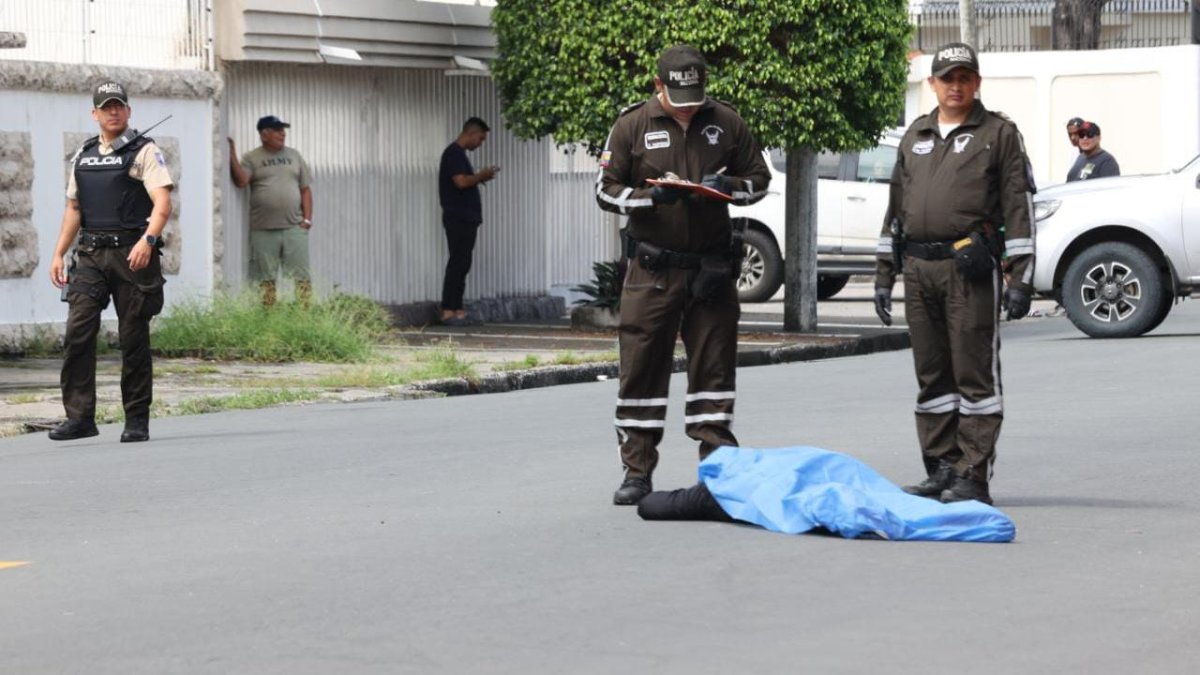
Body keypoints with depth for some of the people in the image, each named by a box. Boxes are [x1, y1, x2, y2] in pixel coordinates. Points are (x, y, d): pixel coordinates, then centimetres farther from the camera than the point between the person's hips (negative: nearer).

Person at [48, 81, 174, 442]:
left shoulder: (144, 151, 0)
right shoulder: (82, 155, 17)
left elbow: (162, 203, -10)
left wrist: (147, 240, -26)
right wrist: (58, 254, 15)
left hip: (131, 253, -4)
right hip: (90, 254, 4)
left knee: (134, 338, 0)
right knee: (77, 333, -7)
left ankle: (137, 420, 7)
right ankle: (79, 416, -4)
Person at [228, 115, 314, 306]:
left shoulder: (293, 156, 12)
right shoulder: (252, 158, 3)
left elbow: (305, 189, 12)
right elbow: (241, 181, -13)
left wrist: (307, 218, 3)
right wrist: (232, 155, -21)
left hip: (294, 227, 2)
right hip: (263, 230, -2)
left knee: (301, 275, -1)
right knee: (266, 279, 3)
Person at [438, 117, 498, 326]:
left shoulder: (459, 153, 19)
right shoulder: (454, 153, -12)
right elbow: (461, 181, -22)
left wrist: (480, 178, 9)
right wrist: (481, 176, -8)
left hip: (466, 218, 10)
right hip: (458, 218, -10)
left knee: (461, 265, 9)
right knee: (458, 263, -10)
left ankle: (457, 310, 10)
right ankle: (448, 311, -11)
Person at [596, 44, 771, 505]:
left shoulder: (725, 123, 6)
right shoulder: (633, 125, 0)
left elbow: (759, 178, 14)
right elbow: (606, 191, 1)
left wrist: (729, 186, -8)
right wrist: (652, 196, -17)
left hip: (711, 269, 2)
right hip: (652, 270, -2)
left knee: (713, 366, 6)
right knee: (642, 368, -1)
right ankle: (637, 471, 6)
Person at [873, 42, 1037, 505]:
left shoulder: (999, 133, 3)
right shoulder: (915, 137, 19)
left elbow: (1019, 207, -2)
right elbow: (896, 206, 22)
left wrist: (1021, 278, -9)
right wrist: (884, 273, 16)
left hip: (970, 269, -6)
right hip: (919, 270, 6)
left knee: (975, 374, -6)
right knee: (932, 375, 8)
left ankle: (973, 476, -5)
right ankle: (942, 471, 15)